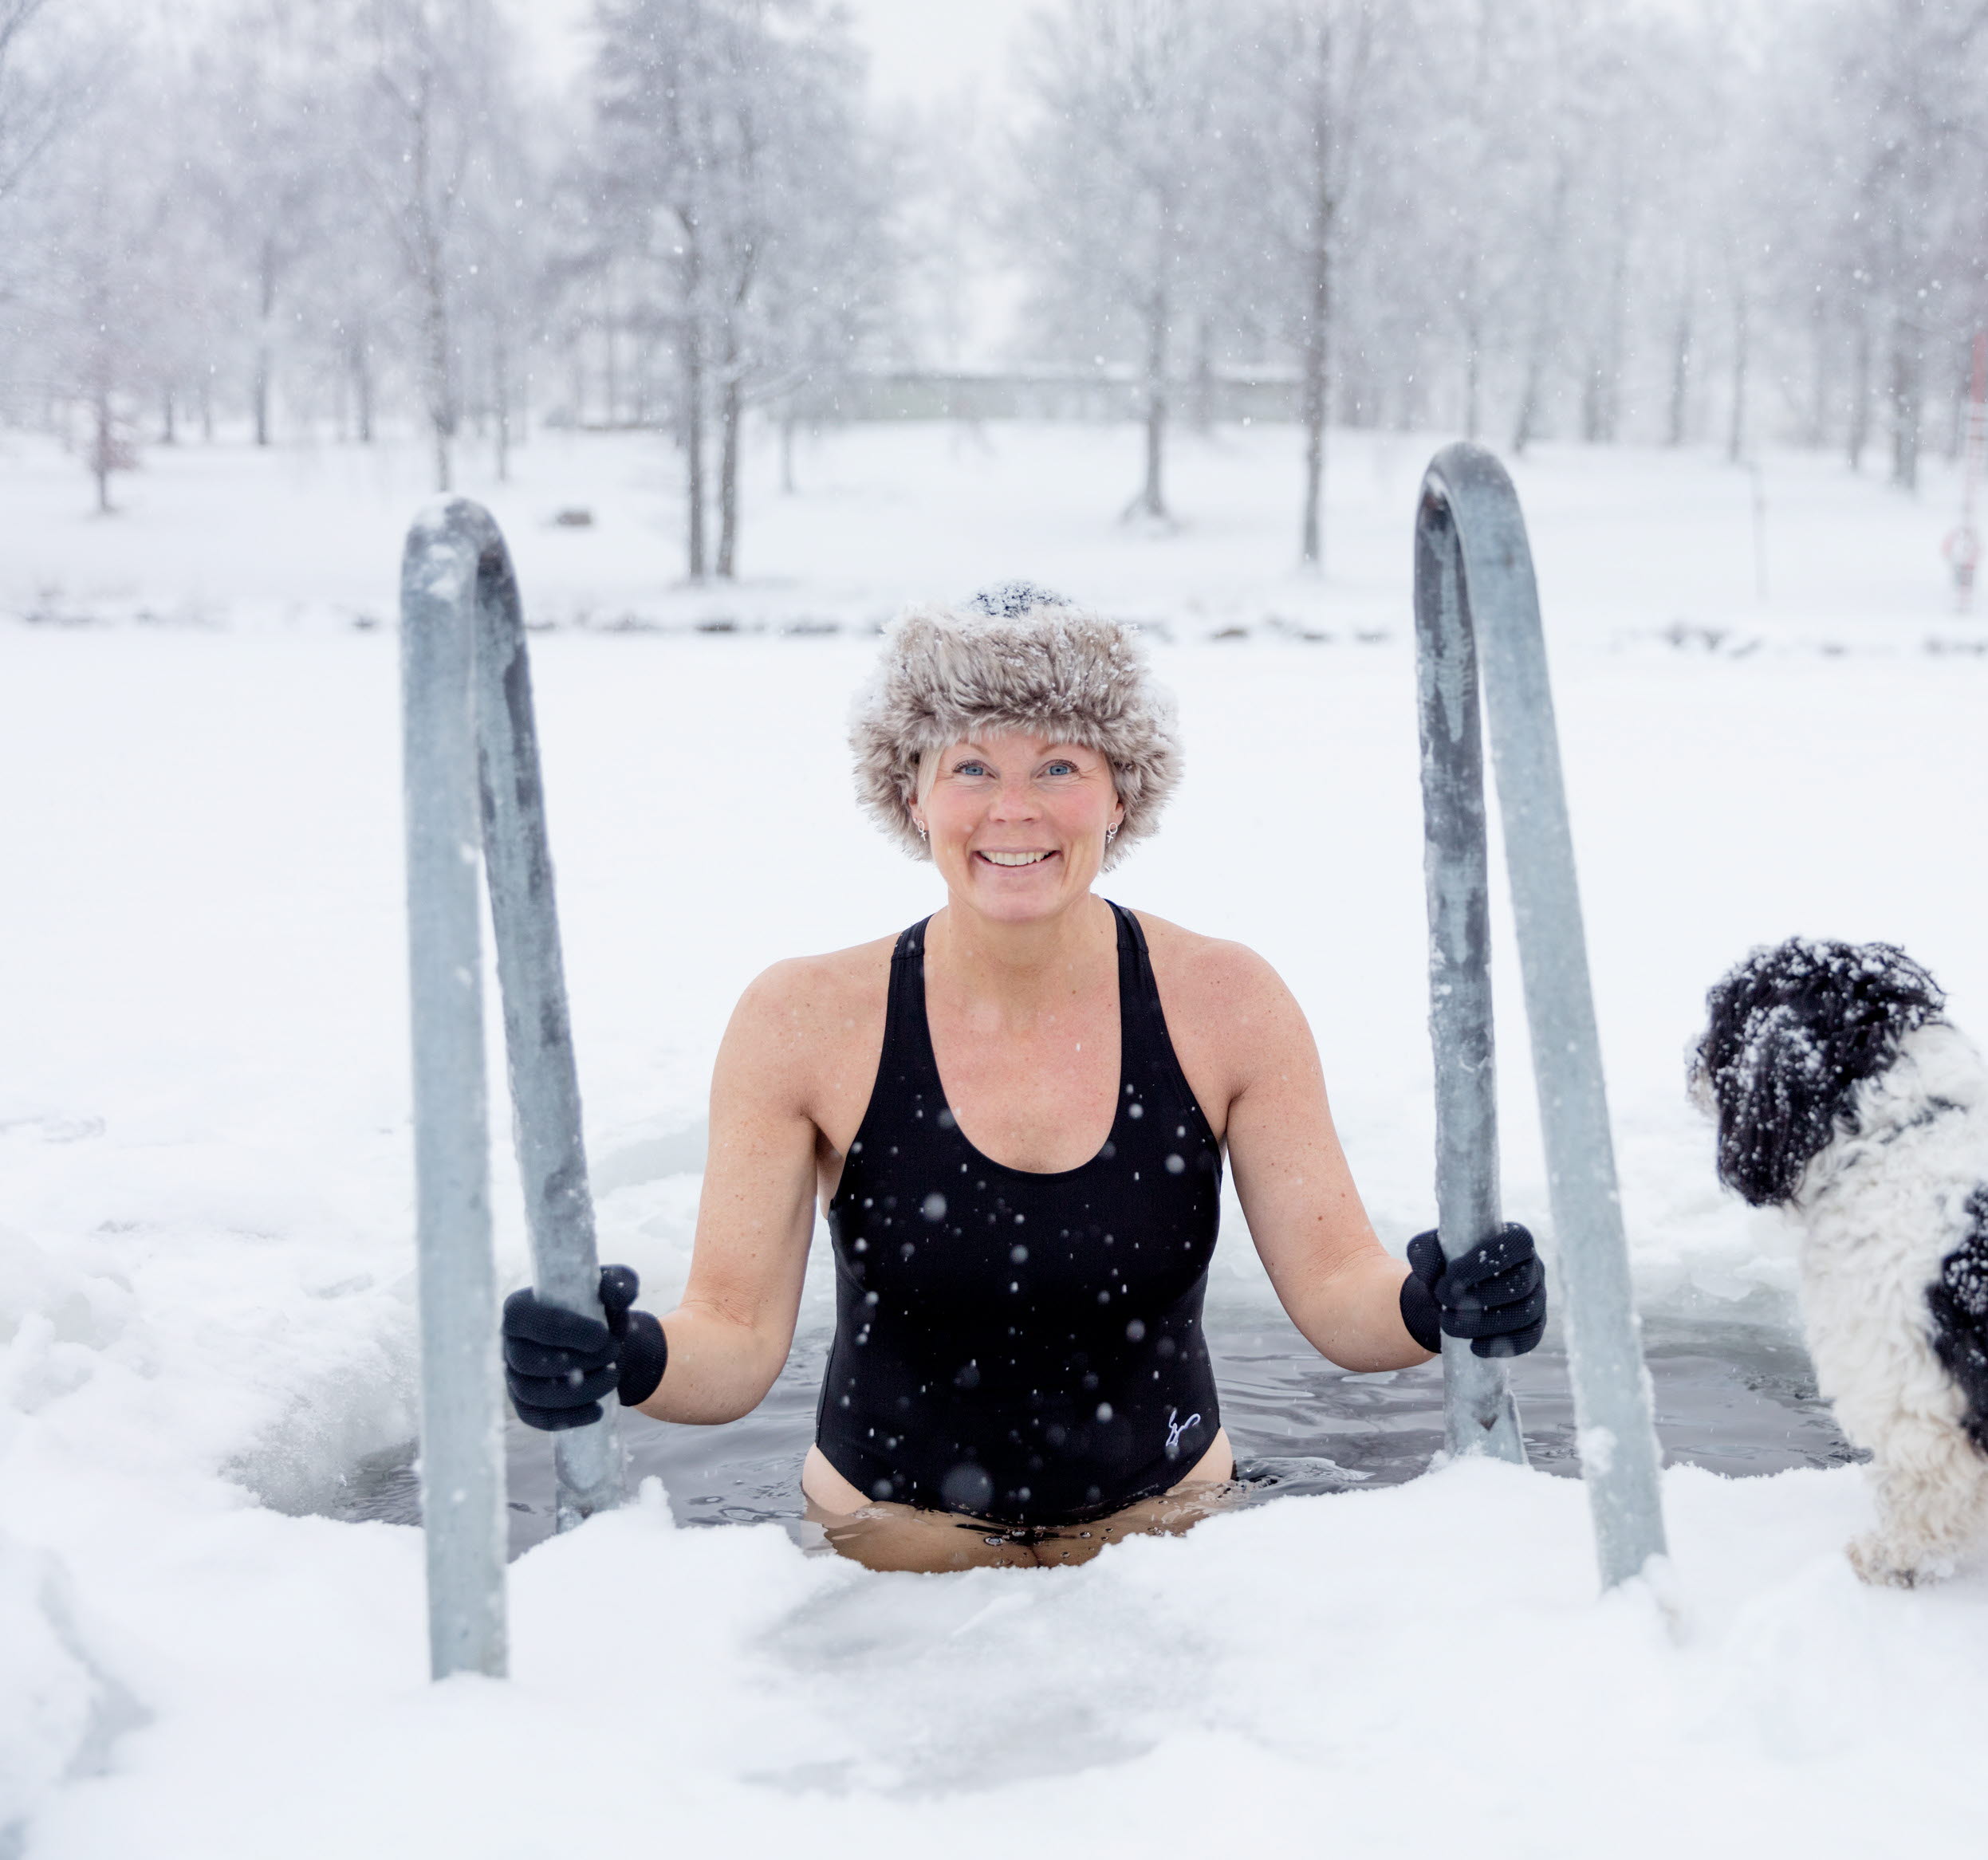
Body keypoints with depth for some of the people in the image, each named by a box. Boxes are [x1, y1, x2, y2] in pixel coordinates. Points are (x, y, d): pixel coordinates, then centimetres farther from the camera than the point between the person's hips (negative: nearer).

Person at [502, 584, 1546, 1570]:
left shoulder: (1224, 1005, -9)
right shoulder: (803, 1025, -12)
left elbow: (1335, 1289, -7)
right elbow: (736, 1336, -13)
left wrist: (1432, 1307, -29)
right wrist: (626, 1362, -34)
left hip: (1165, 1532, 1)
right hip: (890, 1549, 0)